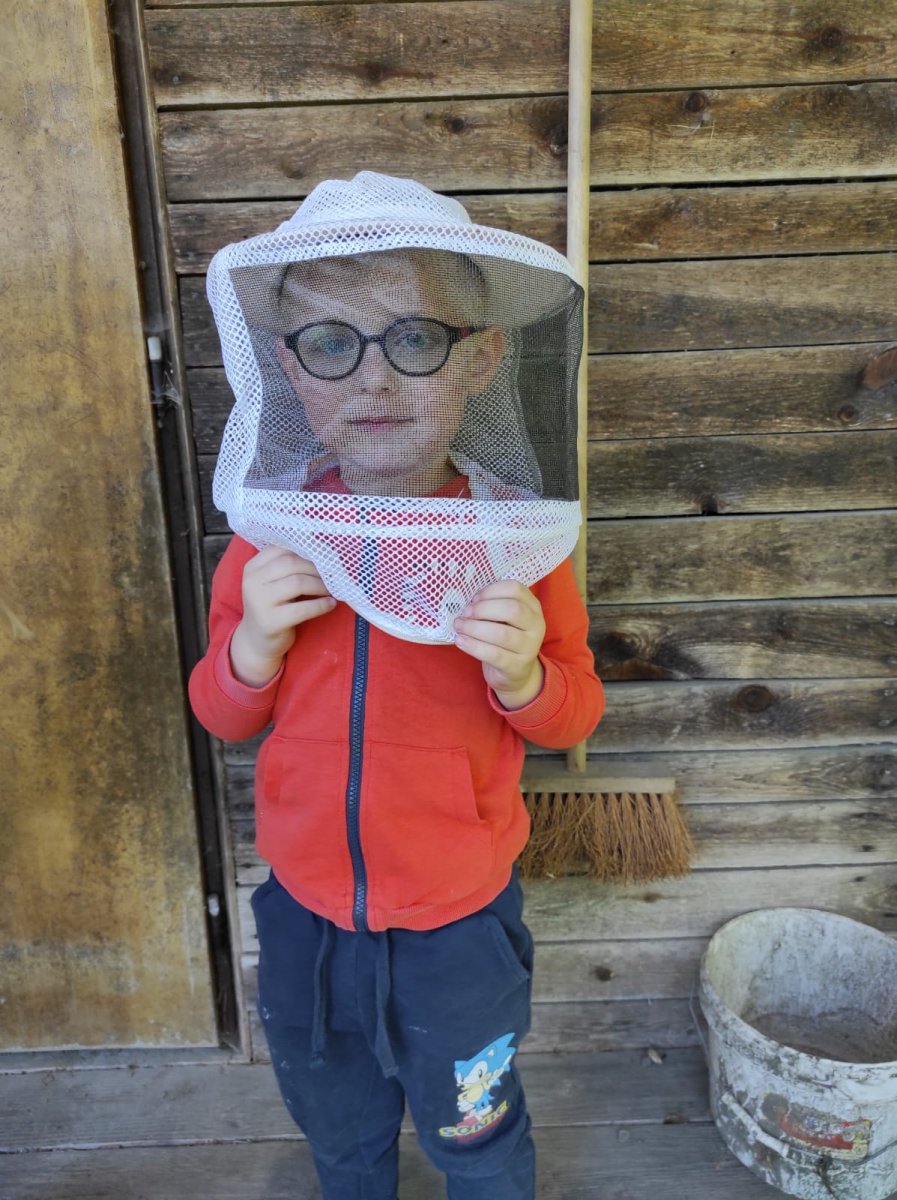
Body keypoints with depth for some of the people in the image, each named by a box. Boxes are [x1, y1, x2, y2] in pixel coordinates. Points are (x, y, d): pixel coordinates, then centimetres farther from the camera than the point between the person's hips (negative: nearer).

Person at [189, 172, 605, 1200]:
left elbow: (572, 717, -6)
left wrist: (525, 674, -29)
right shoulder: (270, 535, -10)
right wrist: (254, 642, -22)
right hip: (304, 912, 3)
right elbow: (224, 718, -1)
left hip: (459, 923, -2)